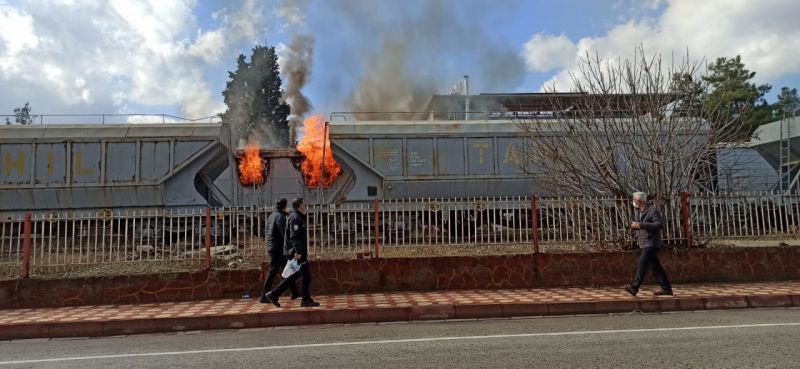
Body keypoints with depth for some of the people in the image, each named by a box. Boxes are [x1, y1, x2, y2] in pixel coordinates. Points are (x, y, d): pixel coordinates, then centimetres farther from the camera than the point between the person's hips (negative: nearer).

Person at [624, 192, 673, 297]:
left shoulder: (653, 210, -11)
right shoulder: (641, 211, 16)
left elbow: (659, 224, -20)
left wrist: (641, 225, -25)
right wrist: (635, 225, 3)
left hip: (651, 243, -9)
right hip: (645, 243, 9)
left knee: (643, 264, -15)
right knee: (654, 266, 9)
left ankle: (634, 287, -20)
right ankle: (666, 288, 15)